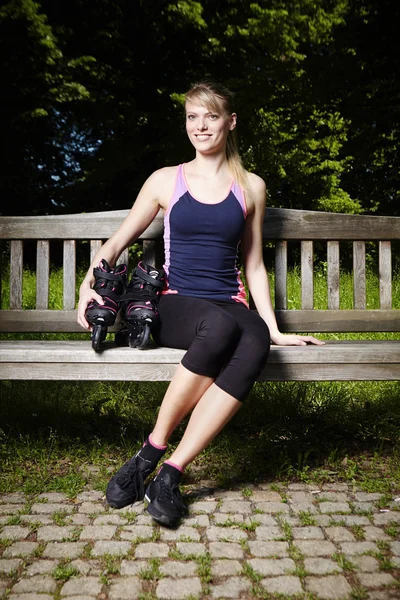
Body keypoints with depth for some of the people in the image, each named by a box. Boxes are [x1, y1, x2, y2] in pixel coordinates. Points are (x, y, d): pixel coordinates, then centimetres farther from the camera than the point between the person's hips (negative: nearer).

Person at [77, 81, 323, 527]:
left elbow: (253, 266, 16)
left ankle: (170, 472, -27)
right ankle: (152, 452, -21)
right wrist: (89, 284, -6)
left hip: (230, 306, 2)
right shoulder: (165, 180, 10)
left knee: (255, 342, -35)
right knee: (220, 326, -38)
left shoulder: (251, 187, 14)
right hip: (176, 307, -1)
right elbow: (115, 244, 13)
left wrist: (274, 329, 8)